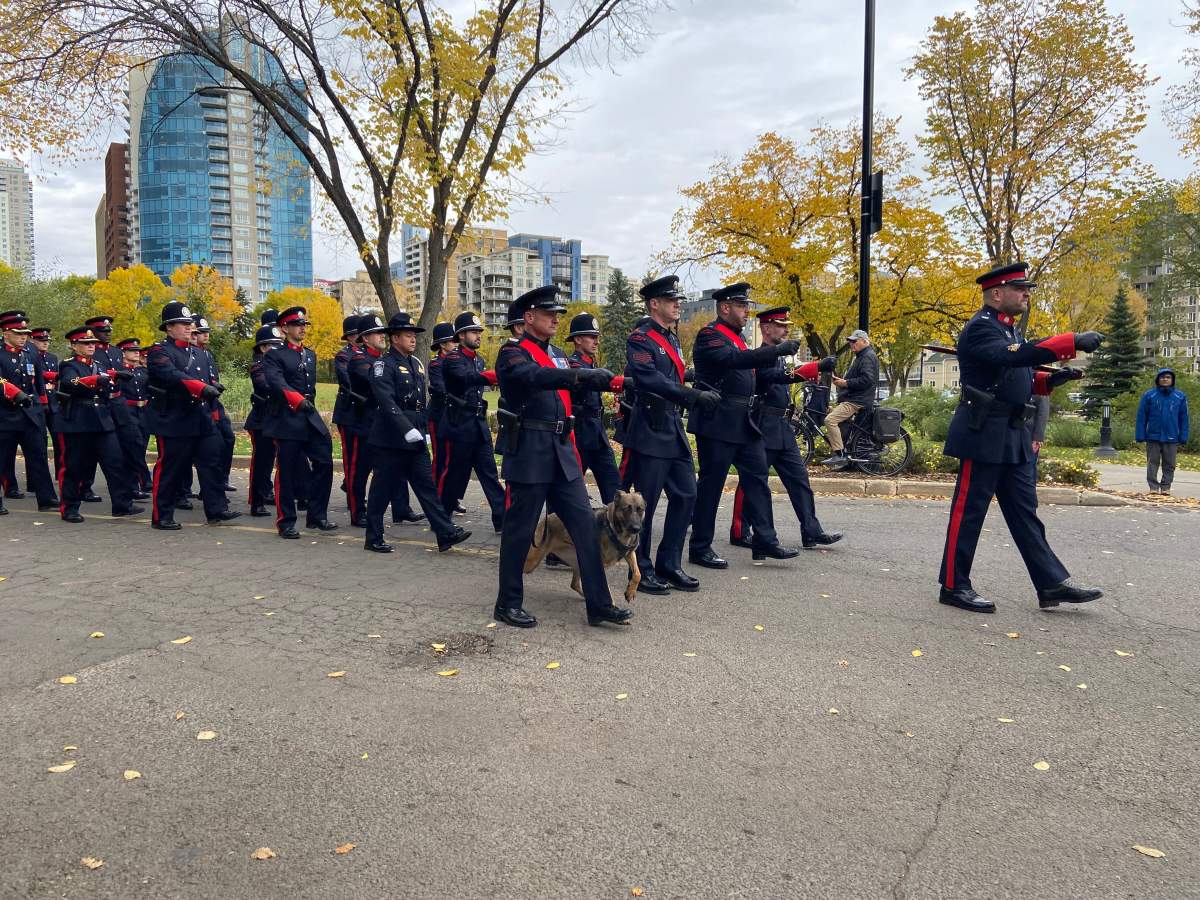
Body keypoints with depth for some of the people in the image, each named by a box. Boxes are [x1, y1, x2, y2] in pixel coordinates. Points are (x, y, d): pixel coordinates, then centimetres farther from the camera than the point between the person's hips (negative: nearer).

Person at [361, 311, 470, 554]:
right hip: (389, 439, -7)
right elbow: (387, 402, -22)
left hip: (415, 438, 7)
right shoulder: (383, 364, -11)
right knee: (382, 489, 2)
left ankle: (446, 534, 2)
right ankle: (373, 539, 14)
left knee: (427, 485, 4)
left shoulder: (416, 363, 14)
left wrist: (422, 429, 18)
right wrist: (407, 430, -29)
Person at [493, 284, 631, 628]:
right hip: (529, 455, -7)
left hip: (562, 453, 7)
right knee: (520, 529, 2)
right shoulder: (512, 354, -7)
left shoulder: (558, 354, 18)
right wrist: (583, 374, -39)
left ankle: (599, 604, 6)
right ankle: (508, 603, 17)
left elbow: (570, 392, 20)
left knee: (585, 523, 2)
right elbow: (535, 377, -28)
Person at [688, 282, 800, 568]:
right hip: (717, 423, -9)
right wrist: (777, 350, -32)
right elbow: (734, 359, -29)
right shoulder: (709, 335, -11)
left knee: (757, 477, 8)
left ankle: (765, 541, 13)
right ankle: (700, 548, 7)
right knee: (711, 483, -2)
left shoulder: (736, 336, 19)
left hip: (745, 422, 9)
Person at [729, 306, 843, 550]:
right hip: (763, 429, -9)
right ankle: (739, 533, 10)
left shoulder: (777, 356, 17)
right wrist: (819, 366, -35)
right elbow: (786, 376, -29)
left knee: (799, 478, 6)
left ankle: (811, 533, 8)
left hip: (783, 429, 9)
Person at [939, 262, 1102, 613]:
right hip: (983, 435, -9)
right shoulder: (981, 327, -12)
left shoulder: (1009, 329, 17)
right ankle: (954, 586, 7)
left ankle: (1053, 584, 16)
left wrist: (1049, 380, 5)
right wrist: (1072, 342, -34)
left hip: (1014, 439, 9)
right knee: (969, 512, -2)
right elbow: (1012, 357, -31)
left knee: (1025, 512, 11)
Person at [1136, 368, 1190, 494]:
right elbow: (1141, 417, -1)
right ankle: (1154, 487, 8)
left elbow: (1183, 418, 5)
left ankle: (1166, 487, 14)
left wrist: (1183, 436, 0)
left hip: (1171, 438, 1)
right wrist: (1140, 435, -5)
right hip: (1153, 437, -1)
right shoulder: (1149, 395, -2)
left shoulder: (1180, 396, 3)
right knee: (1153, 463, 3)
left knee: (1169, 465, 6)